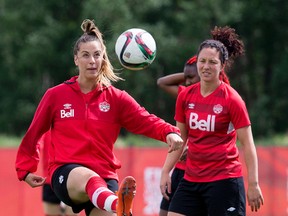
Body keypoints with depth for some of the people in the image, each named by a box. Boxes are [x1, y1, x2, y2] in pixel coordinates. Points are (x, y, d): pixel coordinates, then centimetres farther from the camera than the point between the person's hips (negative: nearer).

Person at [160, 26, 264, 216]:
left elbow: (247, 144, -7)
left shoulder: (231, 99, -8)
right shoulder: (185, 96, 6)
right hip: (191, 179, 6)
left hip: (224, 180, -5)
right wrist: (166, 171, 10)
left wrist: (253, 184, -11)